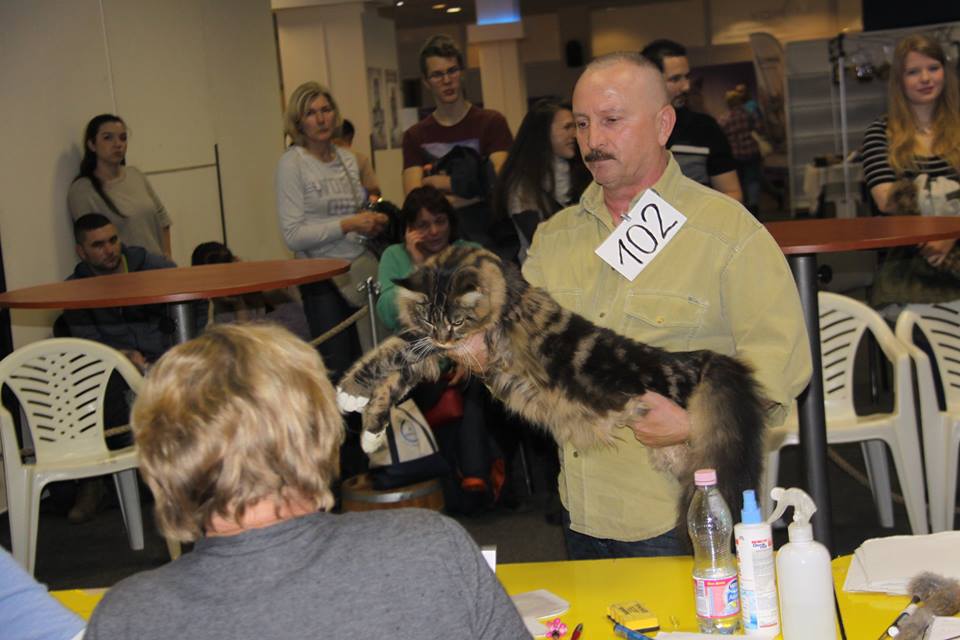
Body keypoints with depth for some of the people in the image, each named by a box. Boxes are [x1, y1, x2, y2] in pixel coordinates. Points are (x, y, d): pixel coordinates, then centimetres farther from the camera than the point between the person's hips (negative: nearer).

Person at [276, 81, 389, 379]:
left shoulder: (347, 159, 12)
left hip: (362, 270, 6)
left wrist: (372, 223, 4)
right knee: (339, 369, -8)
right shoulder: (292, 163, -7)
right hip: (323, 278, -6)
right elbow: (293, 236, -12)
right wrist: (347, 225, -17)